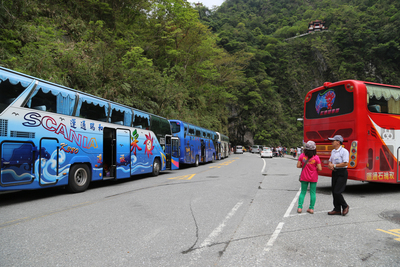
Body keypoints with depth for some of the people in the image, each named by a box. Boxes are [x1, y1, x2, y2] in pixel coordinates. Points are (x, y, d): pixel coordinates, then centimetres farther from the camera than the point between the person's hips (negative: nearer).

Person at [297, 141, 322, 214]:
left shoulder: (302, 156, -10)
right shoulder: (316, 157, -13)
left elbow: (298, 166, -7)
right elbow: (320, 169, -14)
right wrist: (316, 168, 7)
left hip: (304, 177, 1)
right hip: (313, 178, -1)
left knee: (303, 192, 11)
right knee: (313, 192, 9)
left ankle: (300, 207, 8)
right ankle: (311, 208, 11)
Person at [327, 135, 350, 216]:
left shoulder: (344, 151, -12)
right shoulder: (333, 151, 13)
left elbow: (345, 163, -19)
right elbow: (330, 161, 18)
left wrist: (334, 165, -14)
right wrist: (330, 165, -4)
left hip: (342, 173, -8)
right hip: (334, 173, 8)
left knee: (337, 192, -11)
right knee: (334, 192, 8)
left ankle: (345, 206, 13)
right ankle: (337, 210, 19)